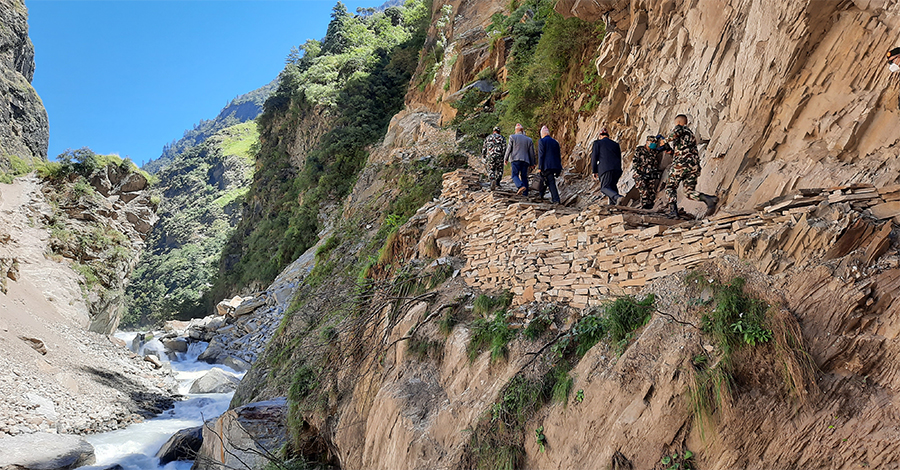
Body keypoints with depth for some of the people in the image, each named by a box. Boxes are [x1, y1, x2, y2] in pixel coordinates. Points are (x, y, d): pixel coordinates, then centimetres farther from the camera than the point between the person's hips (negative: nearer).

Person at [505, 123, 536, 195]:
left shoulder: (512, 137, 3)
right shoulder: (529, 139, 13)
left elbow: (509, 149, 0)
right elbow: (532, 153, 13)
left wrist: (506, 159, 8)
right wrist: (532, 163, 19)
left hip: (515, 160, -3)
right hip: (525, 160, 3)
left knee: (515, 175, -4)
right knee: (524, 176, 6)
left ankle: (521, 186, -31)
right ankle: (525, 193, 1)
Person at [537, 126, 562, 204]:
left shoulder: (541, 141, -5)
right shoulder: (555, 142, 14)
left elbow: (541, 155, -11)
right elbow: (558, 155, 17)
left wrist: (539, 167, -10)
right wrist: (559, 167, 23)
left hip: (547, 166, -6)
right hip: (556, 166, 6)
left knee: (551, 183, -6)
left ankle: (556, 199, -11)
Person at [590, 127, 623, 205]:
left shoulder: (597, 143, 11)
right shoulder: (615, 144, 25)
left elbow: (594, 157, 3)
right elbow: (619, 158, 24)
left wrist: (594, 172, 5)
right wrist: (618, 171, 29)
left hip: (605, 169, -5)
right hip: (617, 169, 5)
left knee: (605, 188, -6)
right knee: (613, 186, 21)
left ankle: (617, 197, -34)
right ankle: (613, 204, 11)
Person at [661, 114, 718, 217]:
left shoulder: (680, 128, 7)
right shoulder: (691, 134, 32)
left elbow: (676, 132, -18)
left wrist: (666, 140, -4)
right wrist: (671, 151, 39)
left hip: (681, 163, -7)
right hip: (694, 165, 7)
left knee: (671, 187, 8)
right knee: (689, 192, 5)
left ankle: (673, 211, -4)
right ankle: (709, 199, -21)